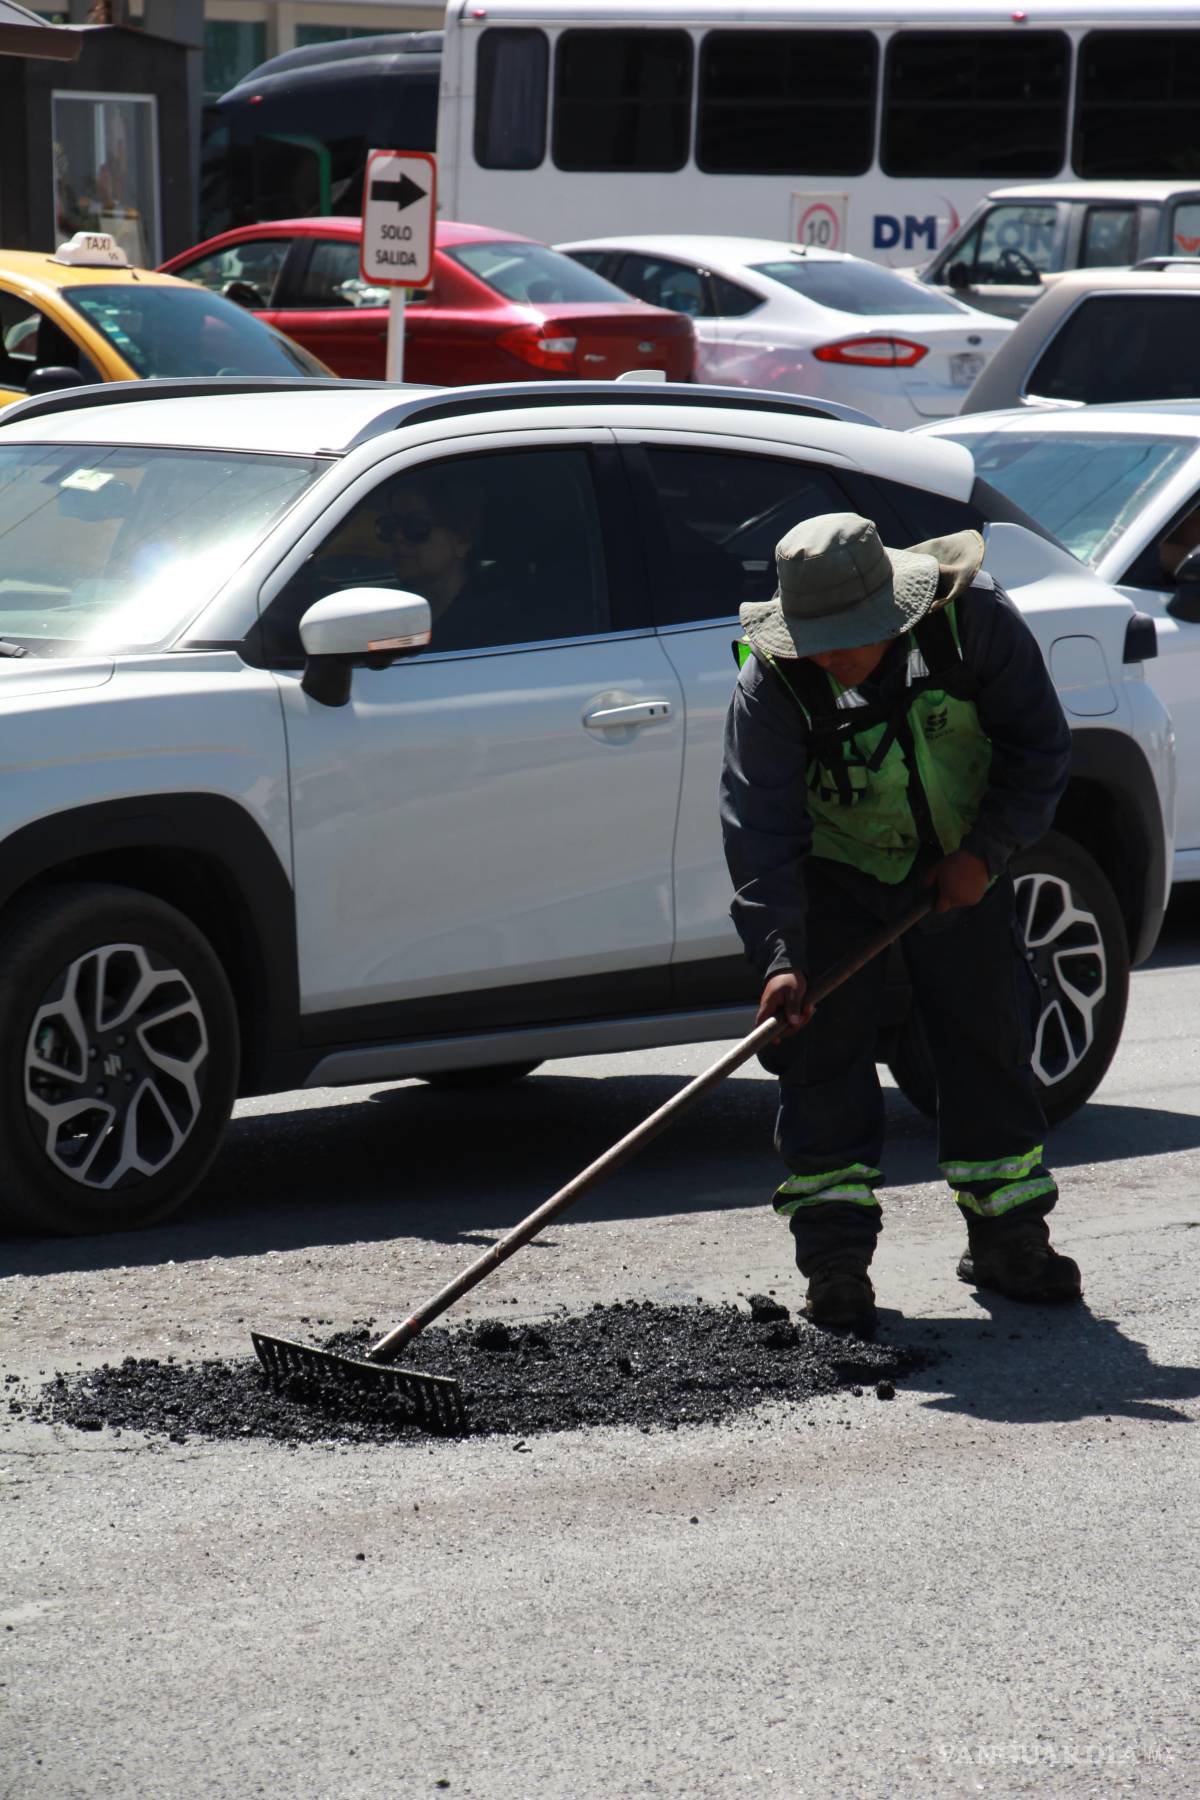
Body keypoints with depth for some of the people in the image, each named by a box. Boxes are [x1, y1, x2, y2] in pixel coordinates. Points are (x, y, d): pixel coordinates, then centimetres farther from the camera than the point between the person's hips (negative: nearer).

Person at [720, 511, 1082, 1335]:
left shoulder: (975, 619, -23)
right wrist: (779, 957, -36)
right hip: (834, 875, -2)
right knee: (824, 1045, -10)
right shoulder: (773, 682, -27)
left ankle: (1008, 1236, 18)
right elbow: (760, 829, -28)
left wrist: (984, 851, -16)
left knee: (991, 1034, 5)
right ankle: (836, 1257, -5)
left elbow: (1038, 743, -10)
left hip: (959, 866, 2)